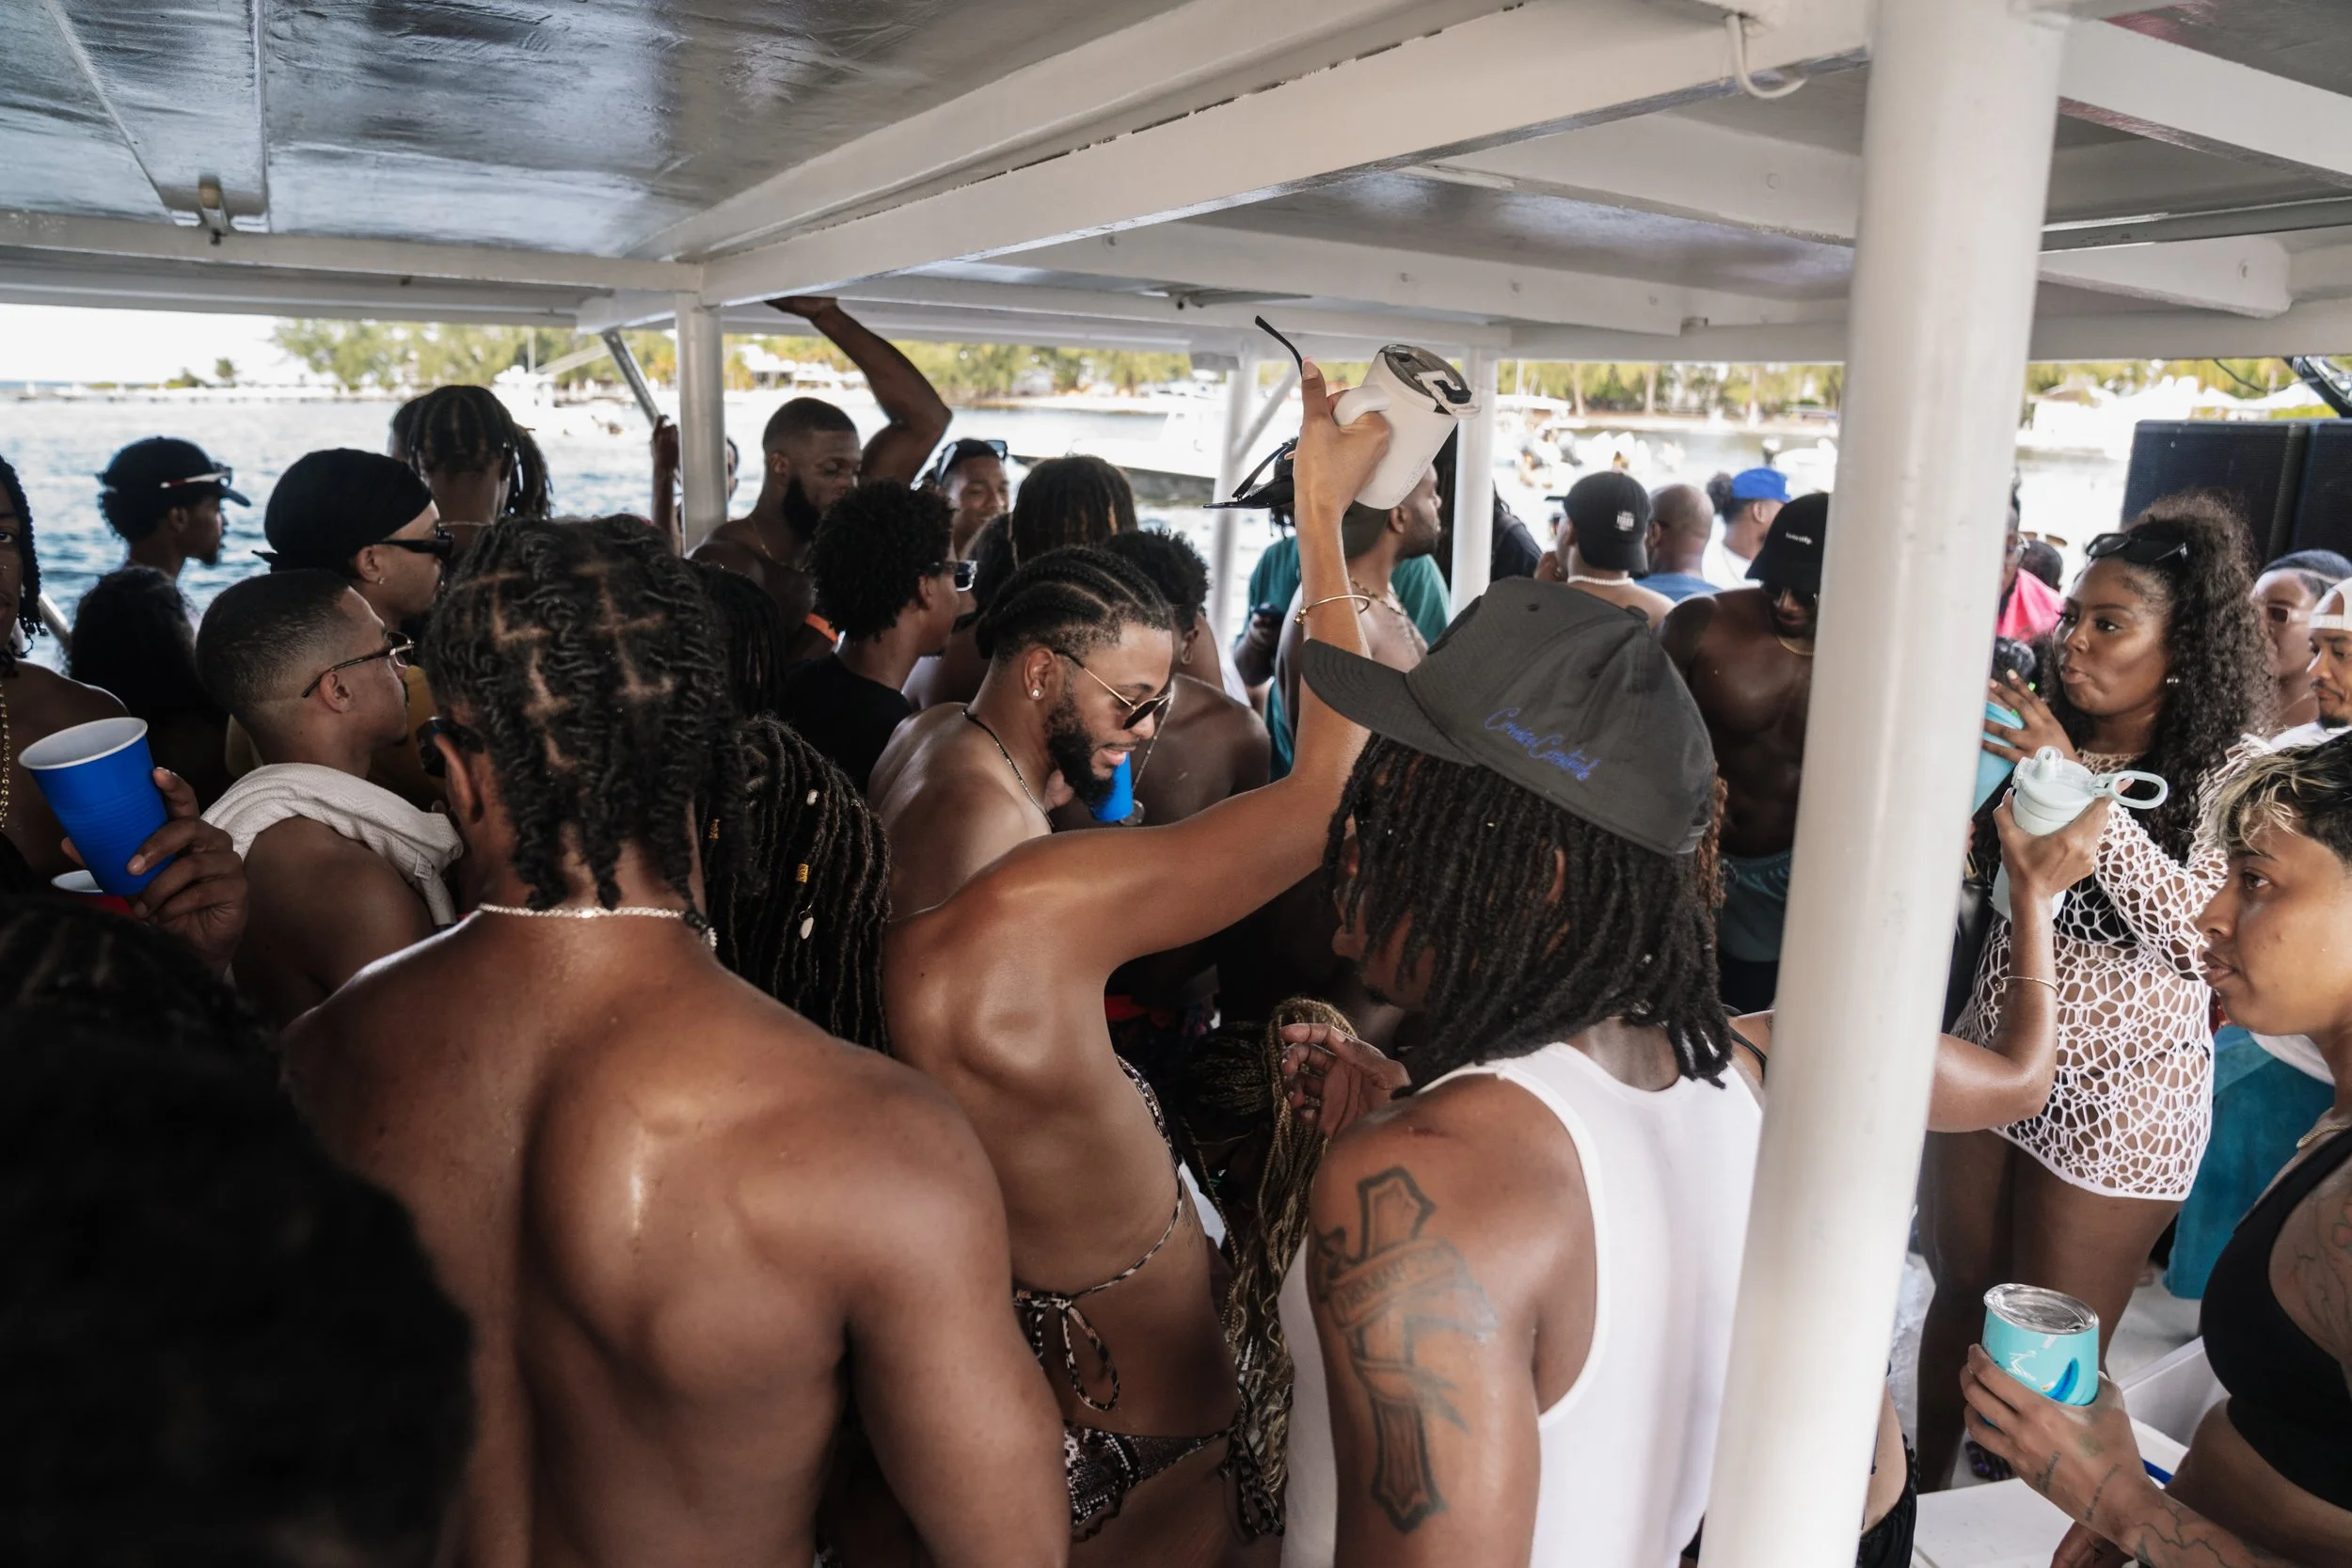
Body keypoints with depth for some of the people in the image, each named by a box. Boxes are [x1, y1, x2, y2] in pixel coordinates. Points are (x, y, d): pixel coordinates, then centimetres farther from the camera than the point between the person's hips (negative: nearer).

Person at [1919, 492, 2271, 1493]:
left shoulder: (2231, 771, -11)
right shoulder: (2036, 738, 1)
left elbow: (2203, 933, -25)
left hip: (2120, 1091, -4)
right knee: (1958, 1297, 17)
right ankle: (1920, 1495, 37)